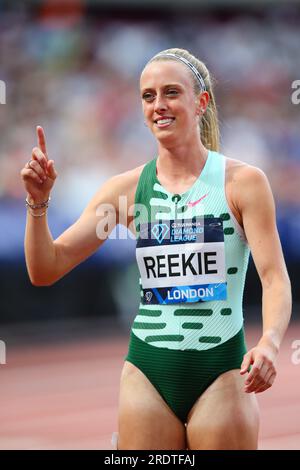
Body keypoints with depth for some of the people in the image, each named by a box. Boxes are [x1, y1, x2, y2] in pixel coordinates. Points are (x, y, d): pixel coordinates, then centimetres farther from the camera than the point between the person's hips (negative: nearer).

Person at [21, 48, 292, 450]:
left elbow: (275, 276, -10)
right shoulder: (127, 188, 4)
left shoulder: (242, 182, -3)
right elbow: (45, 270, 6)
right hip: (147, 372, 3)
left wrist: (270, 342, -28)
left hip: (221, 371, -2)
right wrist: (38, 202, -11)